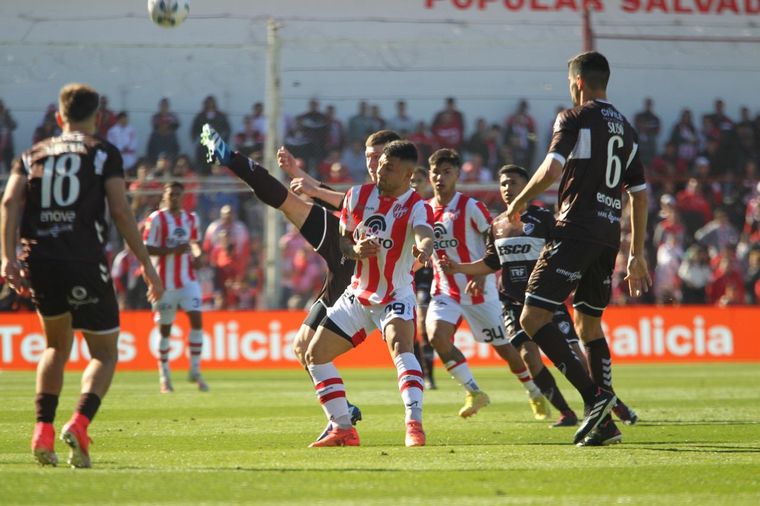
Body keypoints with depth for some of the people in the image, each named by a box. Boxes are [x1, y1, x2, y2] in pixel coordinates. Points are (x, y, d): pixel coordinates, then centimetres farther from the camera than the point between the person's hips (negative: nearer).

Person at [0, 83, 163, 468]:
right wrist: (146, 264, 2)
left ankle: (43, 431, 8)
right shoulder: (104, 154, 7)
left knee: (57, 347, 24)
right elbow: (120, 210, -2)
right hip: (85, 263, -4)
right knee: (105, 353, 9)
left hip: (39, 263, 4)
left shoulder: (33, 155, 16)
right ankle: (79, 423, -17)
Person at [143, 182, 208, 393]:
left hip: (188, 279, 4)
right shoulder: (156, 219, -7)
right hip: (165, 281, -4)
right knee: (165, 328, 3)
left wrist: (197, 255, 5)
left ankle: (195, 370, -1)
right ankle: (164, 377, 15)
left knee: (196, 319, -11)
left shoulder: (191, 219, 10)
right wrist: (173, 250, -22)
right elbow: (147, 249, -12)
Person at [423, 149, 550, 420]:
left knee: (504, 347, 4)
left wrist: (482, 275, -22)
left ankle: (536, 394, 28)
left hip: (478, 290, -4)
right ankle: (474, 393, -9)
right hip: (445, 291, 4)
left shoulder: (471, 207, -11)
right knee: (436, 334, -22)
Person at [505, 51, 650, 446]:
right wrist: (637, 255, 23)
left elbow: (552, 168, -18)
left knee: (533, 317, -9)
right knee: (588, 323, 17)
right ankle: (604, 423, 10)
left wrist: (518, 204, -3)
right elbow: (639, 194, 19)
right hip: (608, 237, 8)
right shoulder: (625, 128, 18)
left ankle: (593, 396, -20)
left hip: (575, 232, -8)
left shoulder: (574, 118, -4)